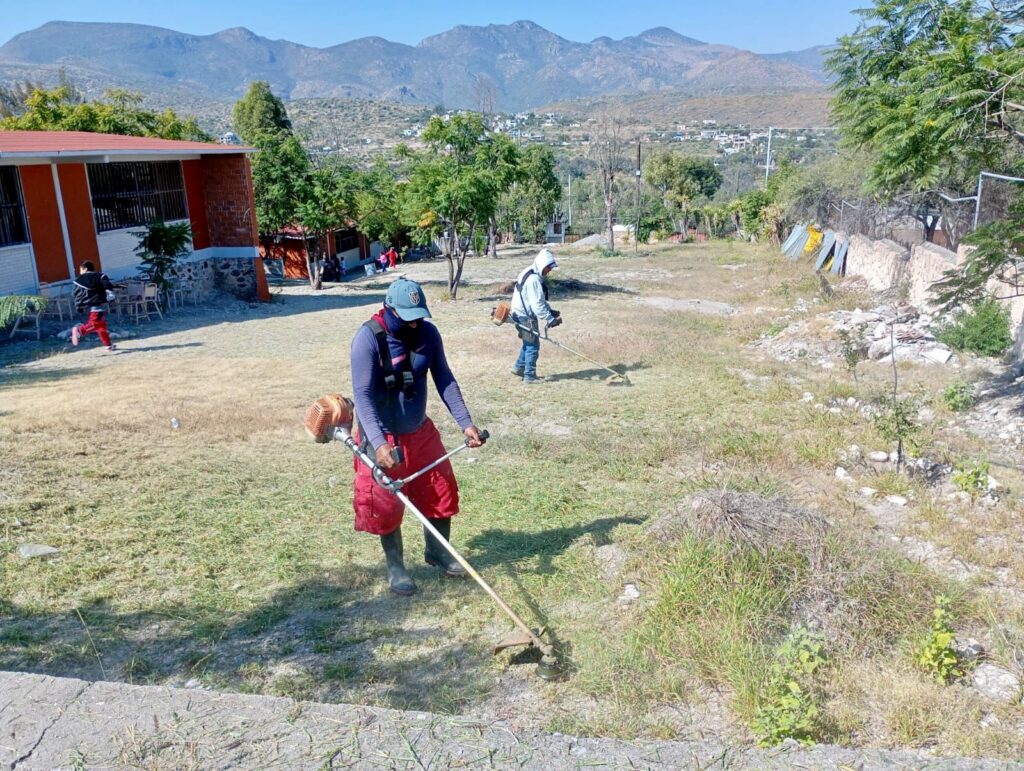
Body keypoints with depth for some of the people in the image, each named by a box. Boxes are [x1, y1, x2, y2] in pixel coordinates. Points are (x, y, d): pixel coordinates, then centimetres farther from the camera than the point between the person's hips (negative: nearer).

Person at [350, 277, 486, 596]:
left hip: (421, 431, 5)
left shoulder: (428, 333, -7)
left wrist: (465, 422, -10)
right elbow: (362, 395, -25)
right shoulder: (368, 339, -22)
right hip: (384, 438, -5)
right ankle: (395, 567, 28)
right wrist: (379, 443, -36)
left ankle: (437, 552, 36)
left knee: (441, 491, 12)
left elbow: (444, 380, -2)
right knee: (387, 505, 6)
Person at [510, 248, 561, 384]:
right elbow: (537, 304, -27)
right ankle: (529, 376, 4)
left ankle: (519, 367, 34)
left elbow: (541, 300, 18)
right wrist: (549, 319, -28)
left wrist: (551, 311, 9)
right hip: (526, 317, -10)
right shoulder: (533, 279, -22)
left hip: (523, 315, 10)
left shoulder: (536, 276, 11)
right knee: (533, 345, -3)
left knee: (529, 343, 22)